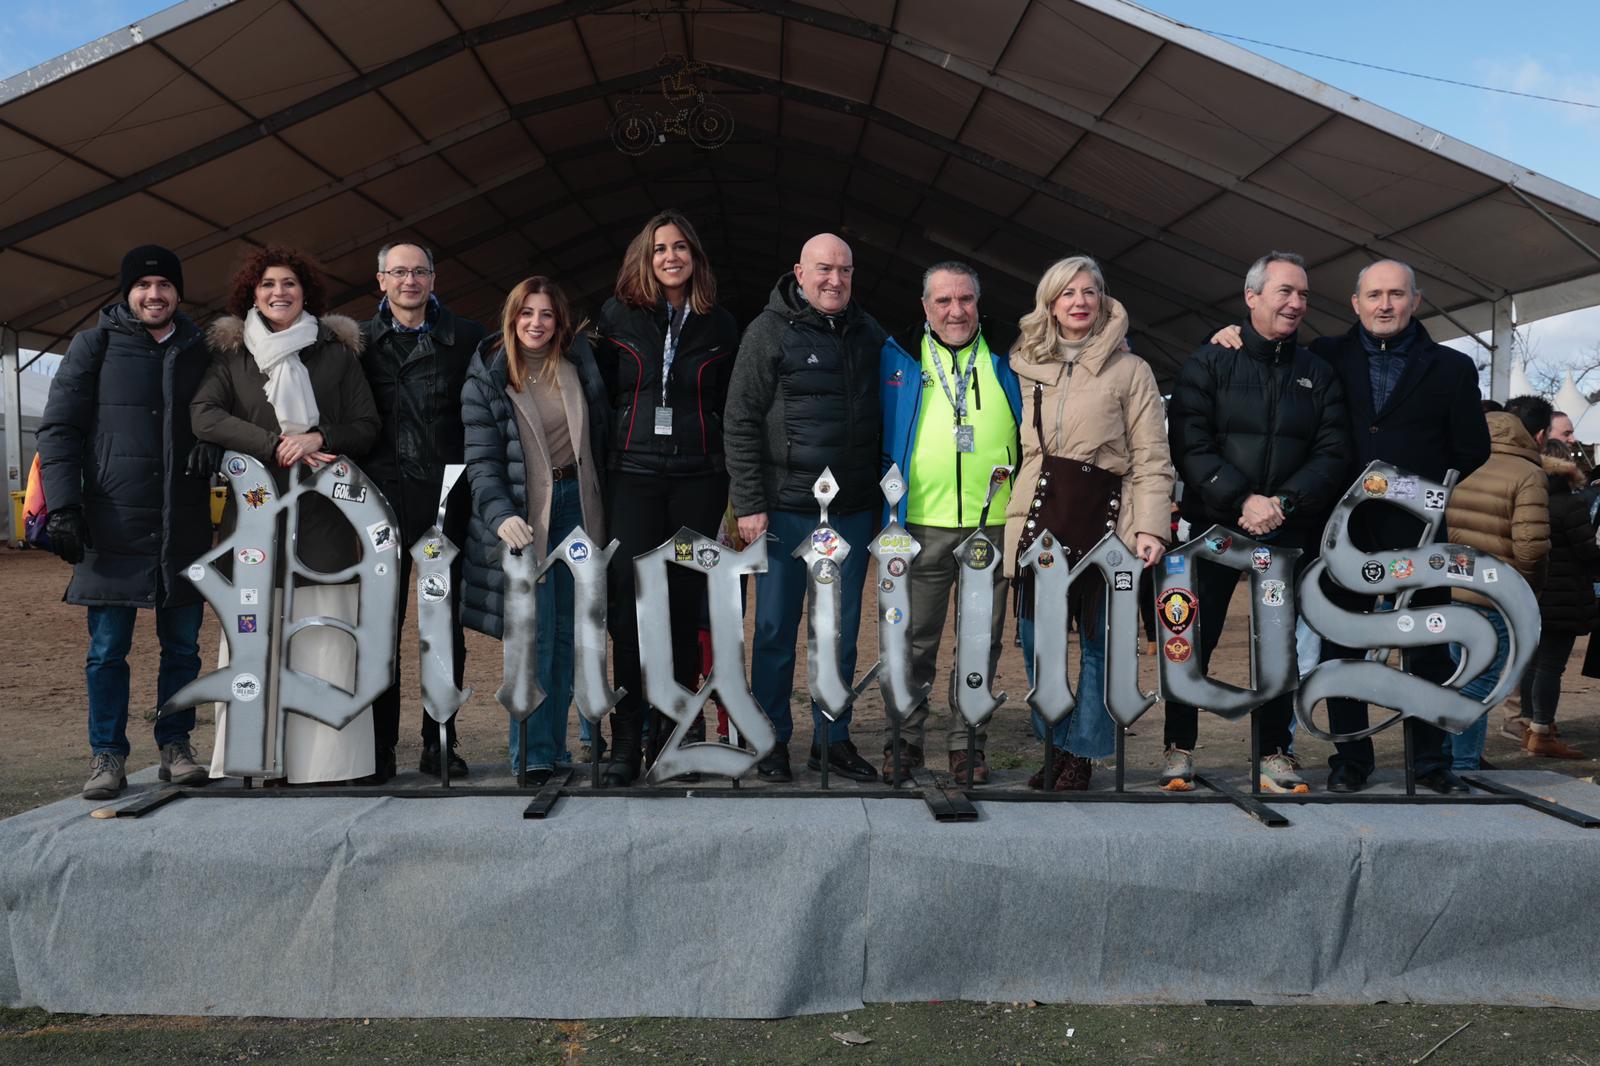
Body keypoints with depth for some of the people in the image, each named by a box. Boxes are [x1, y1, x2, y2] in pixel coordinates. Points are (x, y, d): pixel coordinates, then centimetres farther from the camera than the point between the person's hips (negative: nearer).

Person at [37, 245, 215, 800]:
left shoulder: (200, 352, 13)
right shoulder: (95, 345, 5)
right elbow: (58, 427, 2)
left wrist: (211, 444, -2)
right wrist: (63, 505, -7)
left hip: (184, 526, 3)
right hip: (113, 526, -2)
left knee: (182, 645, 6)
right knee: (108, 647, 2)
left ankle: (175, 746, 18)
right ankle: (107, 755, 12)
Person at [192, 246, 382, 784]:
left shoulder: (337, 352, 12)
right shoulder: (231, 352, 12)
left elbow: (368, 426, 9)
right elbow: (203, 416, -2)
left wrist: (319, 438, -10)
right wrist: (276, 447, -12)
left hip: (323, 514, 0)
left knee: (324, 637, -4)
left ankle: (324, 759, 0)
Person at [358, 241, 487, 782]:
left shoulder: (466, 339, 7)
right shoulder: (359, 341, 10)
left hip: (446, 495, 0)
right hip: (382, 494, 0)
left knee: (446, 622, 4)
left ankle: (440, 742, 13)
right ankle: (379, 746, 9)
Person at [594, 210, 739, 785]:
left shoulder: (719, 325, 9)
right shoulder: (618, 316, 6)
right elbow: (598, 393, 9)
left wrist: (734, 478, 8)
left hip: (697, 478, 1)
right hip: (633, 476, -1)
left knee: (686, 603, 5)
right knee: (631, 604, -5)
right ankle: (626, 739, 0)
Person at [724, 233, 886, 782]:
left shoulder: (869, 333, 10)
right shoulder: (770, 331, -4)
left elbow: (886, 415, 16)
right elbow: (741, 423, -6)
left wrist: (885, 495, 11)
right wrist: (749, 504, -11)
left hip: (853, 511, 4)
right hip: (787, 508, -4)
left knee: (842, 632, 10)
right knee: (776, 628, 5)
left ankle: (832, 739, 23)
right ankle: (772, 741, 18)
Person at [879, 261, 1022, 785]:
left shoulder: (1007, 357, 9)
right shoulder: (899, 357, 6)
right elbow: (881, 434, 11)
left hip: (994, 521, 1)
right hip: (922, 522, -1)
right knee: (914, 639, 5)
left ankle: (966, 741, 19)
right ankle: (904, 737, 19)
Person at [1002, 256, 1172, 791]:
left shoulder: (1130, 370, 4)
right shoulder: (1027, 365, 14)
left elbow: (1151, 459, 0)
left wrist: (1151, 526, -11)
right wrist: (1020, 502, 13)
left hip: (1104, 517, -3)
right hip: (1039, 518, 3)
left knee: (1099, 642, 1)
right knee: (1036, 639, 4)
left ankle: (1082, 753, 13)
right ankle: (1056, 746, 20)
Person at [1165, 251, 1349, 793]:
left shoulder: (1319, 374, 12)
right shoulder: (1209, 363, 3)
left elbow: (1332, 454, 3)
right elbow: (1189, 446, -8)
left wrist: (1284, 503, -14)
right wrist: (1243, 499, -18)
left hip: (1290, 533, 3)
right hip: (1214, 527, -2)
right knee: (1193, 642, 0)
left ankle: (1275, 753, 17)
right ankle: (1179, 749, 11)